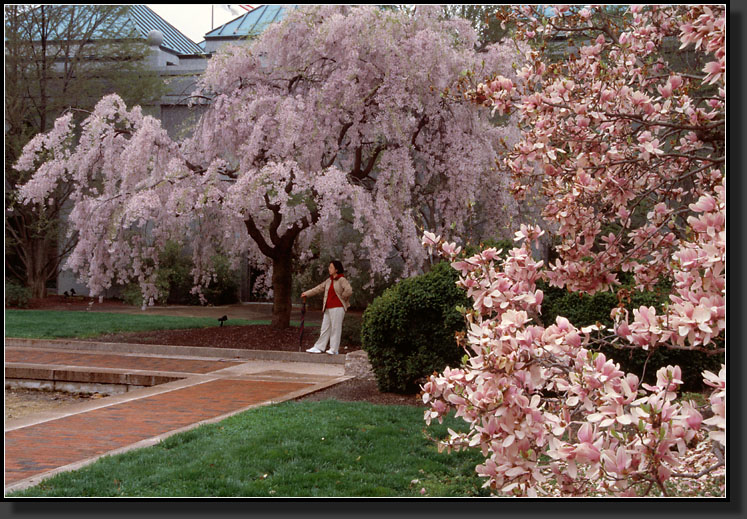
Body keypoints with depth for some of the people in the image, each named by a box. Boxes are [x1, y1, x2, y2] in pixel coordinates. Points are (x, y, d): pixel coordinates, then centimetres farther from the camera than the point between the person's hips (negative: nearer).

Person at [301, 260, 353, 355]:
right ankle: (319, 347, 15)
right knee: (325, 327, 10)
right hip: (328, 308, 8)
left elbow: (349, 290, -22)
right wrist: (307, 293, 23)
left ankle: (334, 349, 2)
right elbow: (319, 288, 22)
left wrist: (341, 298, -8)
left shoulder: (342, 280, -9)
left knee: (335, 328, -4)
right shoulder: (329, 280, 16)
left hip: (337, 308, -8)